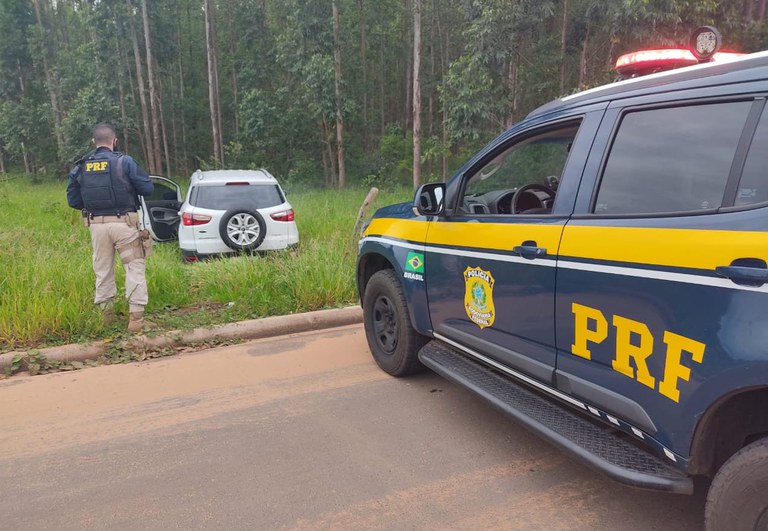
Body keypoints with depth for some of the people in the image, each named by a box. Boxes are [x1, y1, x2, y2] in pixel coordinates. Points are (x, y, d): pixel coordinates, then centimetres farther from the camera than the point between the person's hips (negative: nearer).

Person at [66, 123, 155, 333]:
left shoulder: (81, 167, 6)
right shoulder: (124, 162, -7)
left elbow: (73, 200, 9)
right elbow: (148, 187, -4)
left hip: (97, 225, 4)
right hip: (123, 223, -4)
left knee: (103, 269, 16)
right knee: (135, 268, 2)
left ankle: (106, 314, 25)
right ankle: (136, 318, -3)